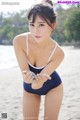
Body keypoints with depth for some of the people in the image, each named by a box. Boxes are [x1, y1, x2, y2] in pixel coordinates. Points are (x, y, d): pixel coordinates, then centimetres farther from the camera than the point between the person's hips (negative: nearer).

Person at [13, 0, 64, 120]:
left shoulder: (58, 52, -33)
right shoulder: (19, 41, -31)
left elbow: (36, 85, -33)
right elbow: (25, 72, -28)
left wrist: (37, 82, -57)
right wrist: (28, 77, -52)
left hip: (53, 86, -1)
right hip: (29, 88, 2)